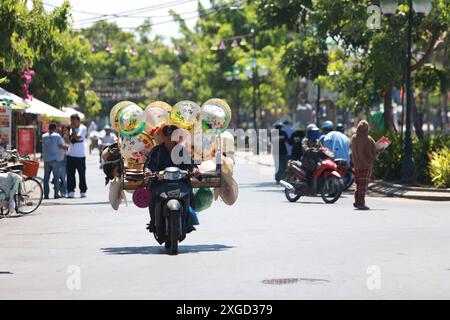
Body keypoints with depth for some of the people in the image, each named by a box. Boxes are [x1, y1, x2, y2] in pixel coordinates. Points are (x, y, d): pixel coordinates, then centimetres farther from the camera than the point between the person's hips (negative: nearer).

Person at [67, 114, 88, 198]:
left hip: (80, 155, -5)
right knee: (70, 174, 1)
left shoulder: (83, 128, -6)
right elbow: (69, 140, 12)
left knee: (82, 174, 3)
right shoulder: (72, 128, 11)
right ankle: (71, 191, 5)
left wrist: (73, 129, -12)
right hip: (71, 154, 5)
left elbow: (77, 137, -19)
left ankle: (83, 191, 11)